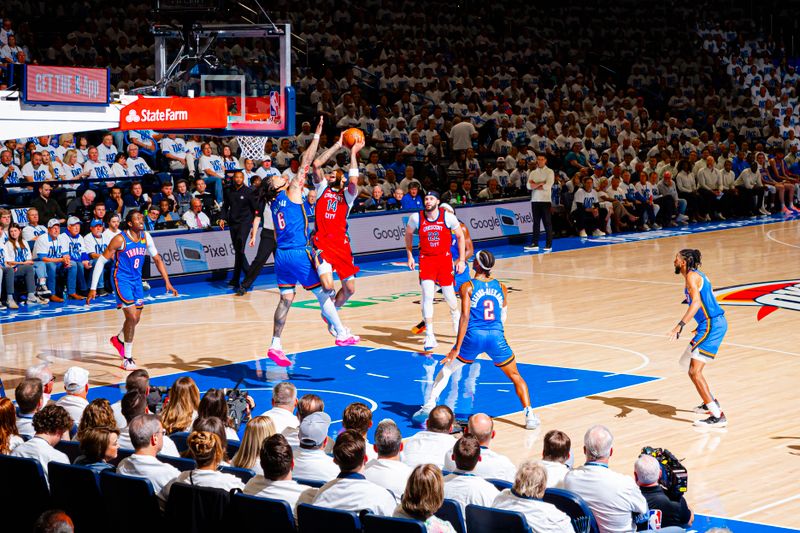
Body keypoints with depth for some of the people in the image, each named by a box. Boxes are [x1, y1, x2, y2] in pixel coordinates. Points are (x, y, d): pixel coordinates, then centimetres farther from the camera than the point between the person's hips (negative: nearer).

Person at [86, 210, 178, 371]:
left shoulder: (145, 237, -1)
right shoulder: (120, 239, -18)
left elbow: (157, 259, 10)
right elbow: (101, 262, -13)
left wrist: (167, 282, 3)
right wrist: (93, 288, -15)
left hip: (137, 281, 7)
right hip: (122, 281, -7)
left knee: (135, 319, 15)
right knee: (132, 317, -15)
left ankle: (118, 339, 46)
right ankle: (127, 359, -4)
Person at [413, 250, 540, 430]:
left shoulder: (467, 287, 0)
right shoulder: (501, 287, 11)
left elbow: (465, 317, -9)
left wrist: (457, 348, -10)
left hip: (474, 336, -2)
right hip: (496, 336, 2)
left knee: (446, 370, 19)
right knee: (515, 376, 16)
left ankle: (429, 406, 10)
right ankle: (529, 414, 2)